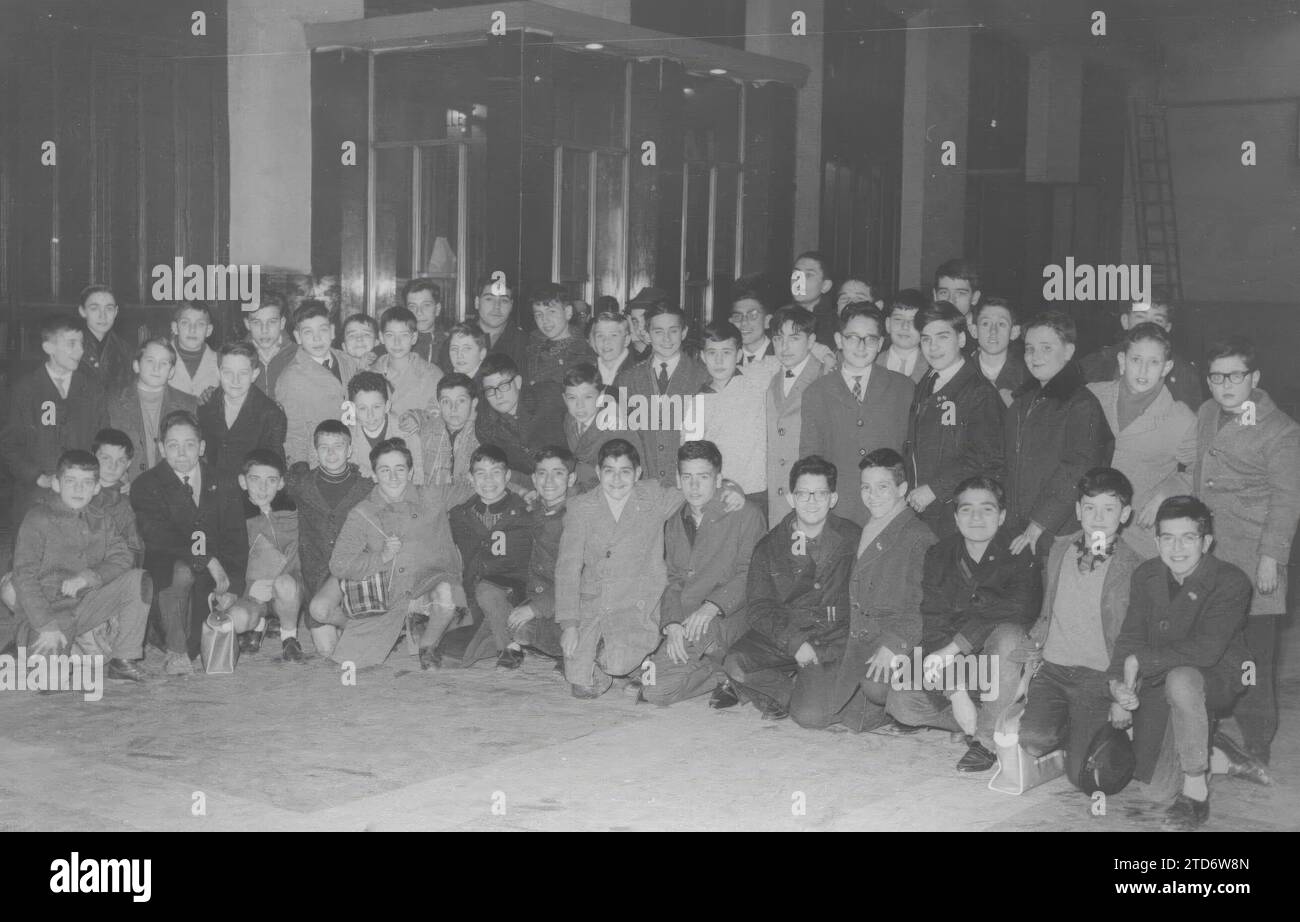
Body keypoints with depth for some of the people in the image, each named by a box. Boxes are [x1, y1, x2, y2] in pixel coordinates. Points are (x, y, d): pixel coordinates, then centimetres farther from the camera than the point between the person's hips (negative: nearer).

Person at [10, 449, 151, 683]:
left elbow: (122, 560, -1)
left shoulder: (102, 521, 9)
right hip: (48, 609, -4)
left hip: (87, 606, 5)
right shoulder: (38, 519, -6)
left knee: (138, 580, -16)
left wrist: (87, 577, -20)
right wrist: (47, 626, -21)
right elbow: (25, 577, -12)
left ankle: (122, 661, -9)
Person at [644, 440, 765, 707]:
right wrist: (672, 624, -9)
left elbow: (748, 575, -9)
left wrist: (711, 606, -26)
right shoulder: (674, 524, 16)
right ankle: (723, 674, 5)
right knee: (655, 692, -15)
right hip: (684, 625, 5)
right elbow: (673, 581, 11)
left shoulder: (746, 514, -2)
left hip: (729, 619, -5)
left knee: (701, 631, -39)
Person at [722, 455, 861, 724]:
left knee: (811, 716, -24)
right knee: (735, 666, -28)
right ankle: (796, 688, -2)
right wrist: (793, 641, -16)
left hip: (834, 639, -2)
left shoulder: (853, 539, 4)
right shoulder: (769, 547, 6)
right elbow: (760, 609, -1)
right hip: (781, 634, 2)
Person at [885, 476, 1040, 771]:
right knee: (902, 703, -19)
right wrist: (956, 692, -23)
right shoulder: (939, 556, -1)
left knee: (1009, 635, -36)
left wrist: (953, 648, -30)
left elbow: (1015, 610, -26)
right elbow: (933, 623, -10)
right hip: (952, 665, 3)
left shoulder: (1019, 557, -9)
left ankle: (987, 739, -22)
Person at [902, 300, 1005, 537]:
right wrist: (909, 492, 4)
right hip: (919, 511, 6)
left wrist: (934, 489, -15)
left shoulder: (980, 392, -8)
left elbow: (986, 460, -15)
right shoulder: (925, 387, 16)